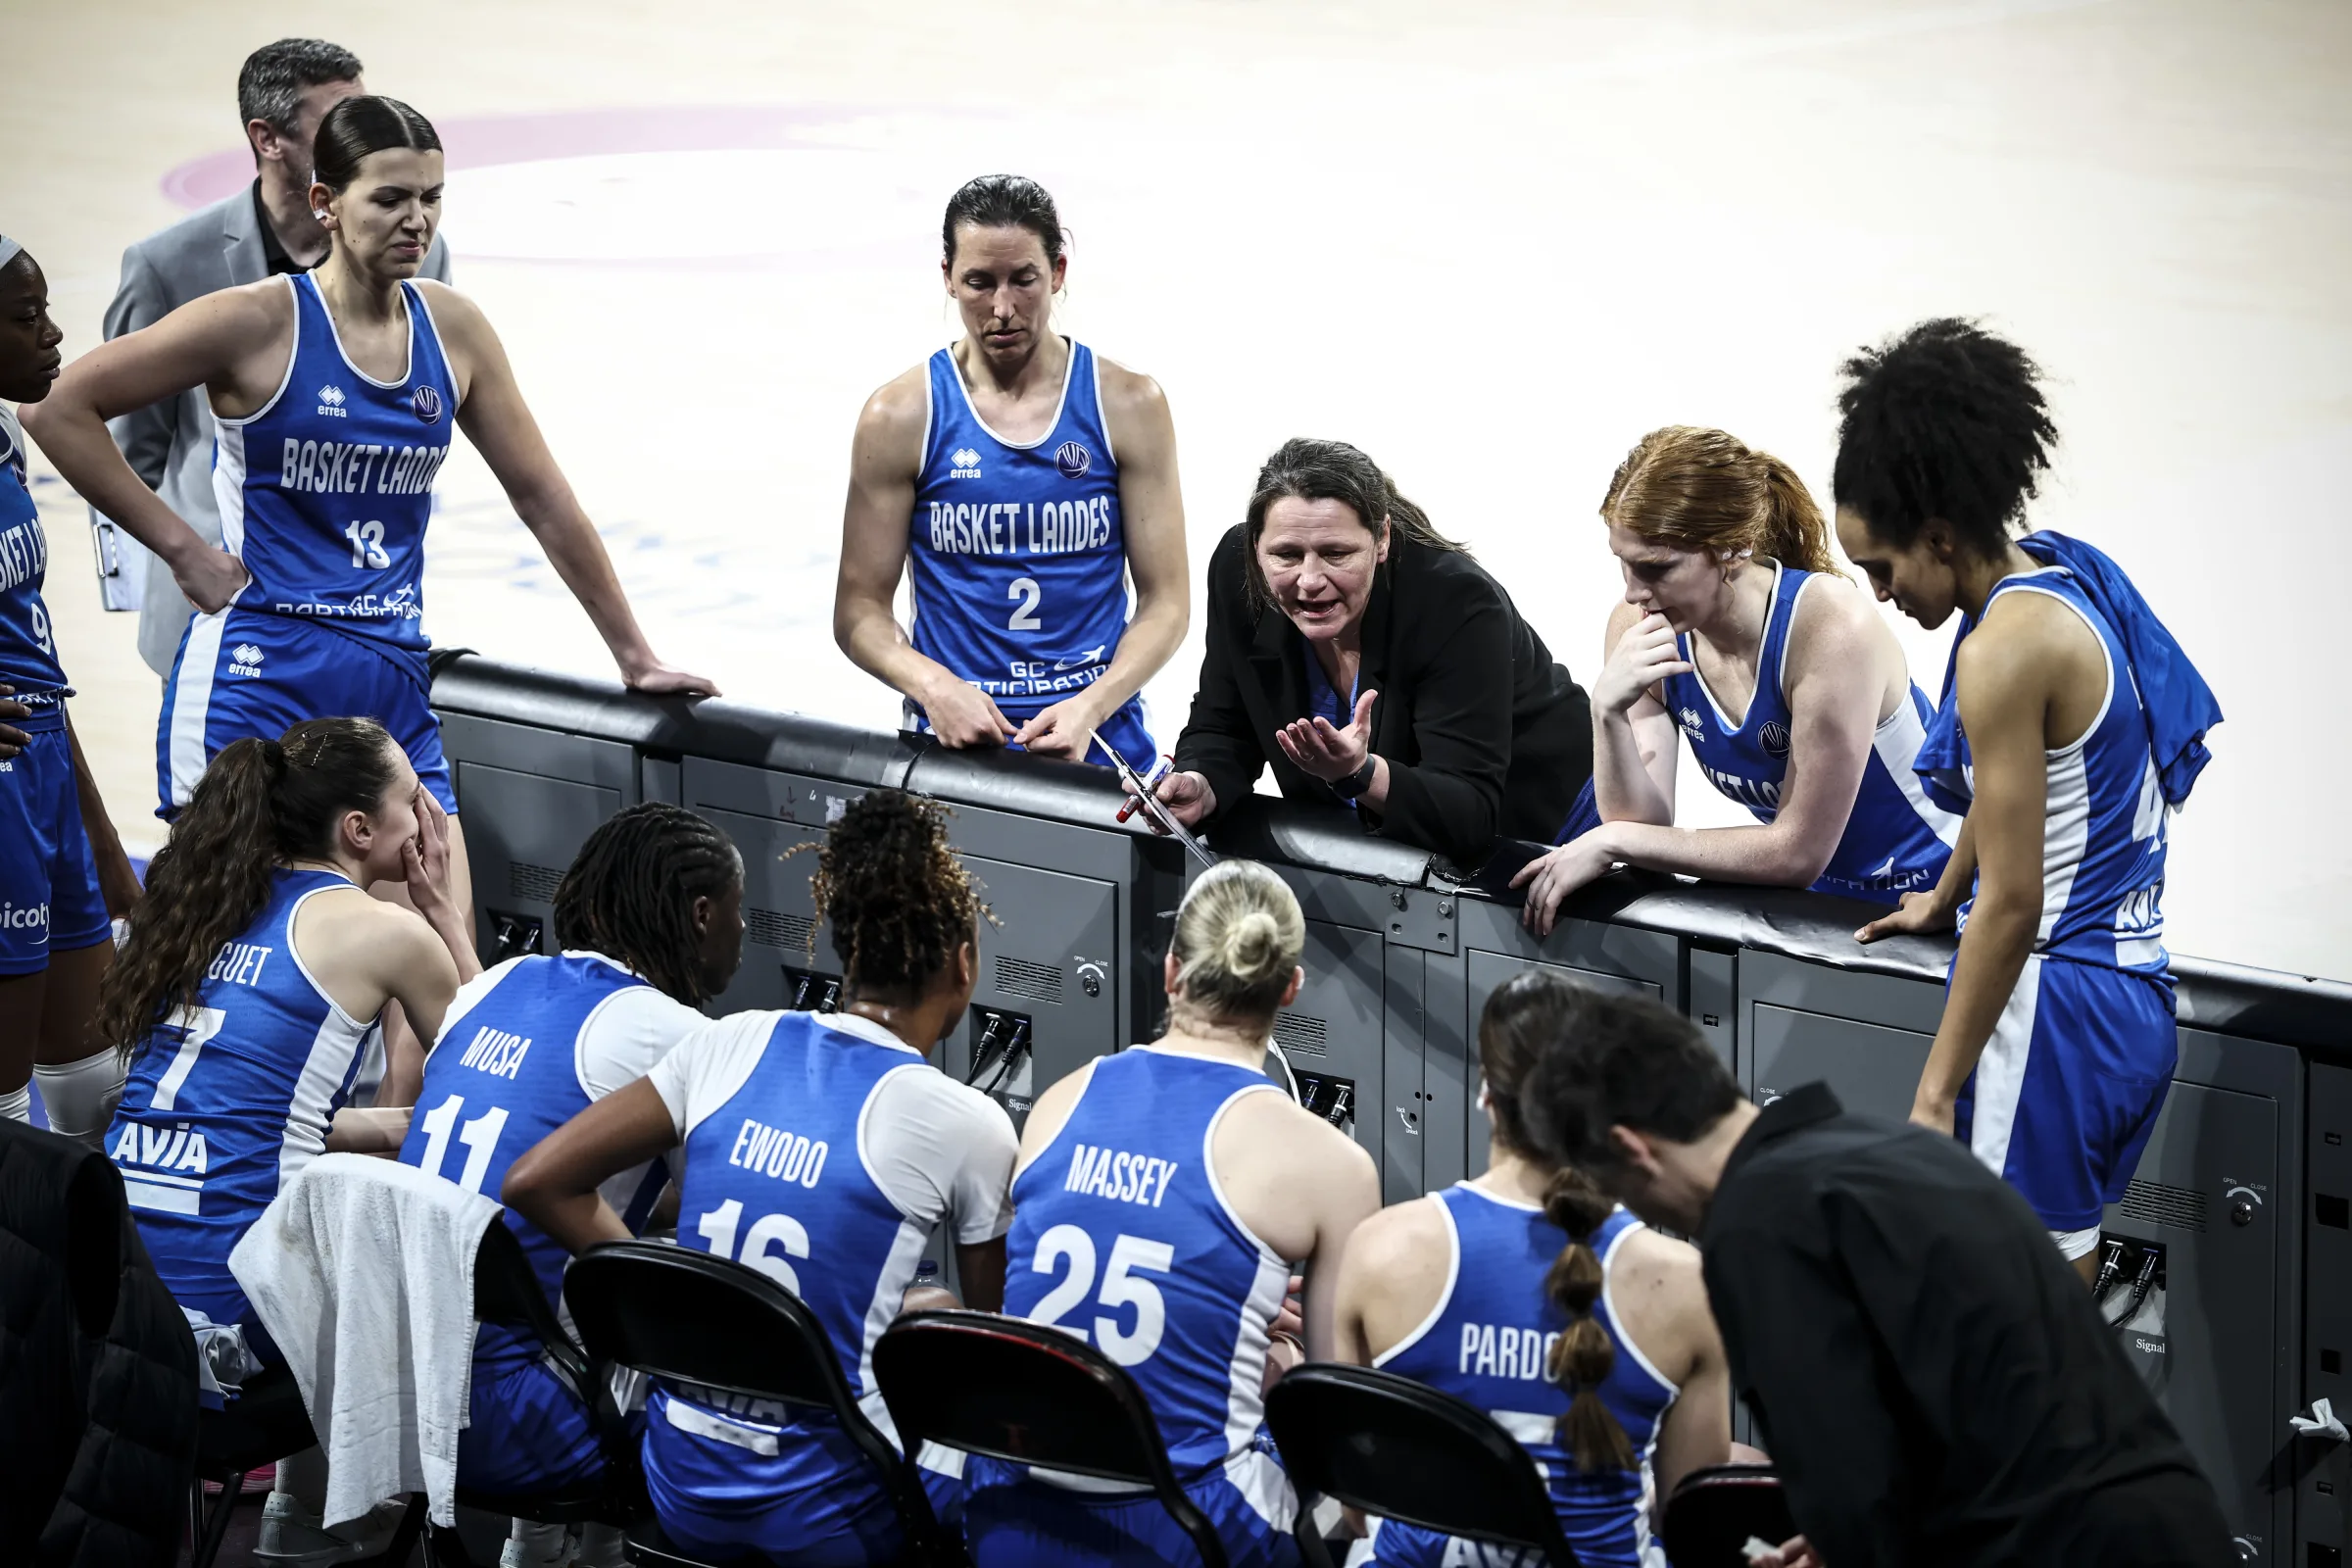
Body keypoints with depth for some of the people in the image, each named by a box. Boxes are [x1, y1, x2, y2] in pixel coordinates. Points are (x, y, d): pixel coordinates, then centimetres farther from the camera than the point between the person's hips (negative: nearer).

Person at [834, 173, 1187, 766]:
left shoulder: (1129, 406, 3)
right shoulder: (899, 417, 1)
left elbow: (1165, 599, 4)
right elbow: (859, 609, 3)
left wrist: (1090, 707, -12)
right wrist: (935, 688, -16)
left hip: (1101, 740, 0)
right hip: (953, 740, 0)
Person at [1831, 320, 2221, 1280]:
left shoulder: (2006, 650, -18)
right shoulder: (2067, 582, 10)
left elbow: (2014, 904, -19)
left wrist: (1935, 1095, -16)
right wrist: (1945, 900, 44)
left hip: (2052, 1010, -10)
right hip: (2133, 995, 10)